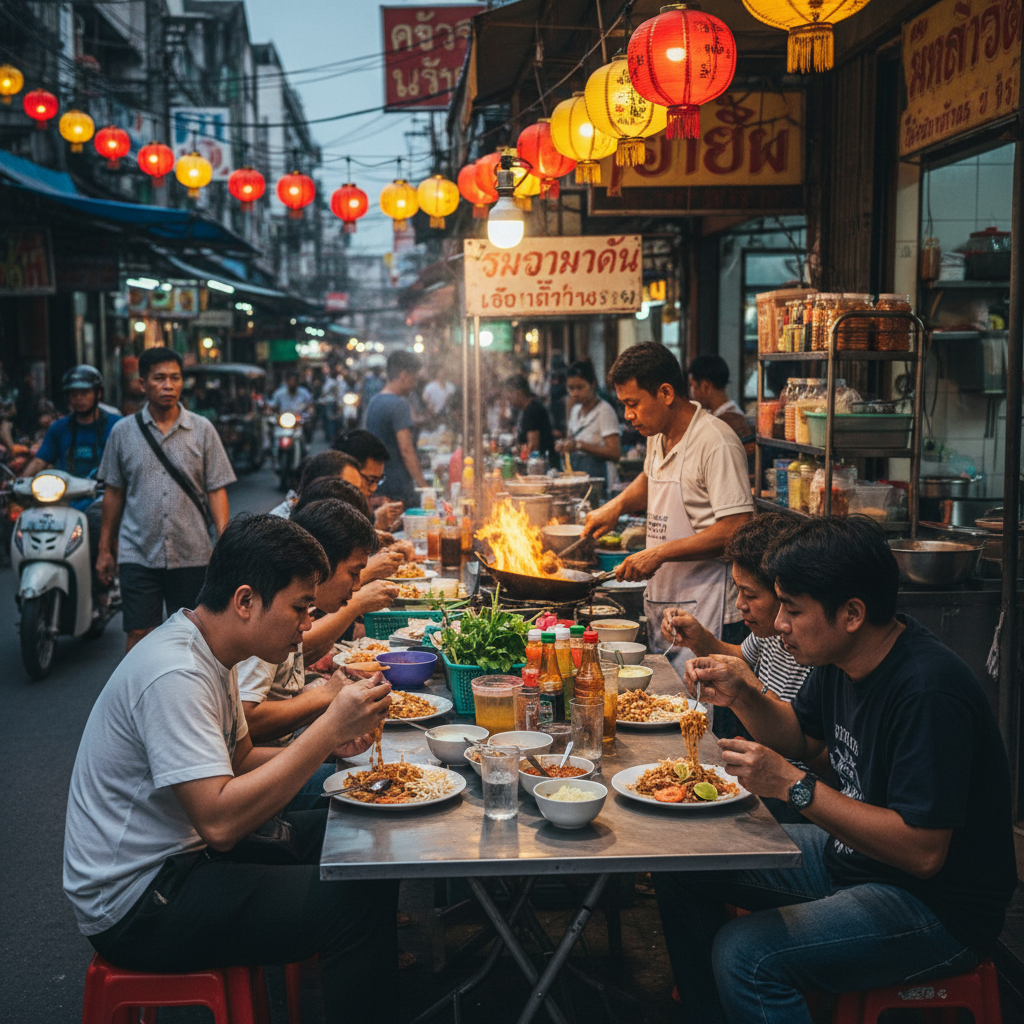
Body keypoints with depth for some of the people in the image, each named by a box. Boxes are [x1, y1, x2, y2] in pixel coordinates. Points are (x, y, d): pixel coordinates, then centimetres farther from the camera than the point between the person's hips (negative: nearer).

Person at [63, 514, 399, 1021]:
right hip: (134, 909, -10)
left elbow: (239, 761, 17)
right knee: (361, 898, -19)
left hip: (181, 852, 10)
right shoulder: (175, 675, -26)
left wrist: (326, 742, -1)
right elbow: (219, 820, -33)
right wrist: (328, 727, -30)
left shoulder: (206, 653, 6)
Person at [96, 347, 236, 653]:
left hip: (192, 555, 0)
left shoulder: (202, 430, 4)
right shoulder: (123, 431, 6)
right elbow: (114, 493, 11)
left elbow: (216, 490, 2)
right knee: (139, 635, -2)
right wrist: (105, 548, 11)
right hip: (138, 554, 0)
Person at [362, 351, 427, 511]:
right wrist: (423, 485, -17)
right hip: (398, 489, -9)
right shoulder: (399, 404, -14)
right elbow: (406, 451, -19)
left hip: (376, 484, 9)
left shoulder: (373, 402, 14)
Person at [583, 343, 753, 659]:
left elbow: (737, 530, -24)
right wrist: (617, 505, 14)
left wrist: (659, 554, -21)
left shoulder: (716, 444, -18)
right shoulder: (658, 436, 10)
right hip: (662, 603, 8)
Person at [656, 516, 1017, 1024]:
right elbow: (803, 737, 15)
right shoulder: (840, 657, -3)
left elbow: (922, 853, -31)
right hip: (848, 852, 9)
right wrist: (744, 695, -5)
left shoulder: (929, 692, -30)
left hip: (934, 904, -9)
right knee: (681, 868, 7)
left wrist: (794, 787, -29)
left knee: (745, 956, -28)